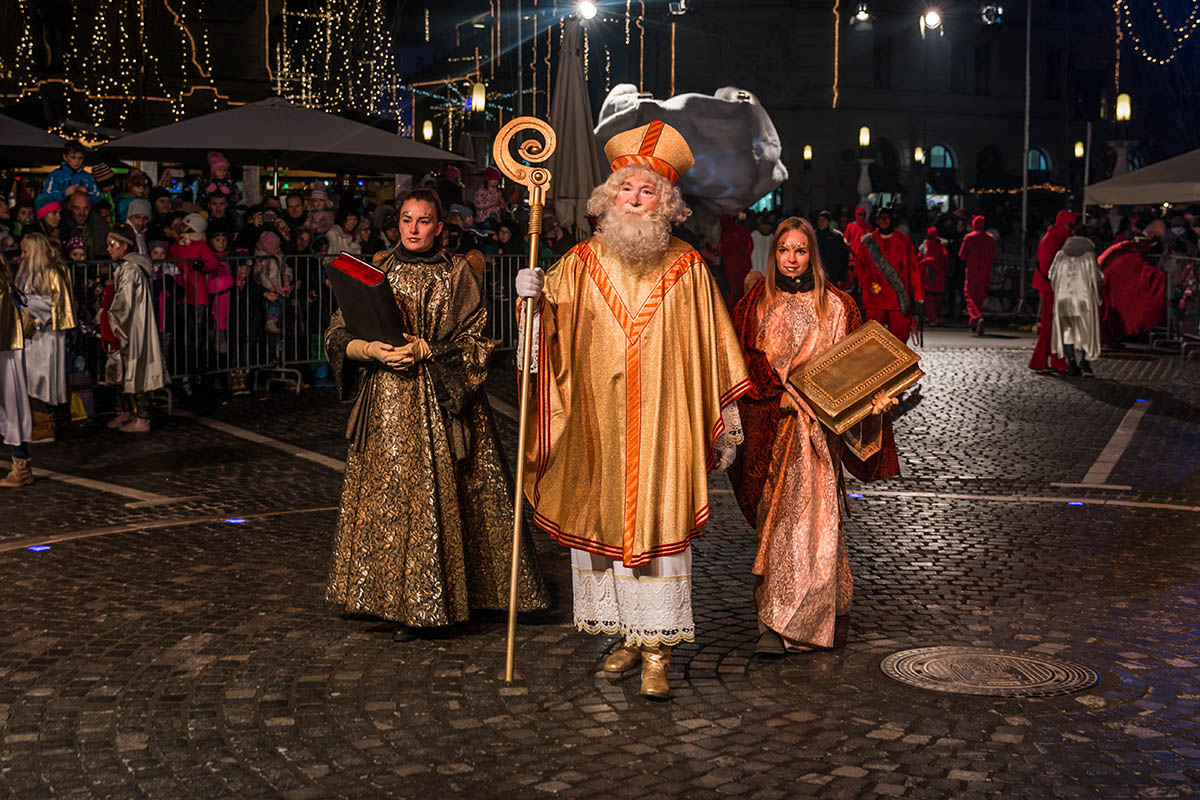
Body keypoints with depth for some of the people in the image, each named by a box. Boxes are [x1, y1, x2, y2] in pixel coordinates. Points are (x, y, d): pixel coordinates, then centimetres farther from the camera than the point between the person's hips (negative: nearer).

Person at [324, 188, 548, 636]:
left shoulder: (458, 275, 3)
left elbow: (476, 342, -3)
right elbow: (339, 337, 7)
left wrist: (426, 351, -15)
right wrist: (374, 351, -13)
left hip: (443, 403, -2)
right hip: (385, 402, 3)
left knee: (440, 494, -5)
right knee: (388, 496, 1)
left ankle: (430, 598, 5)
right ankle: (395, 599, 11)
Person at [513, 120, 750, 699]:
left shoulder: (687, 269, 3)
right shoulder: (580, 264, 5)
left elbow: (711, 352, 5)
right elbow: (550, 333, 1)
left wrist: (723, 425, 5)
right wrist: (534, 299, -20)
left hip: (662, 426, -2)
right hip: (598, 427, 2)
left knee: (658, 521, -4)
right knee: (604, 520, 6)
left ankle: (656, 653, 1)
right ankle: (628, 634, 20)